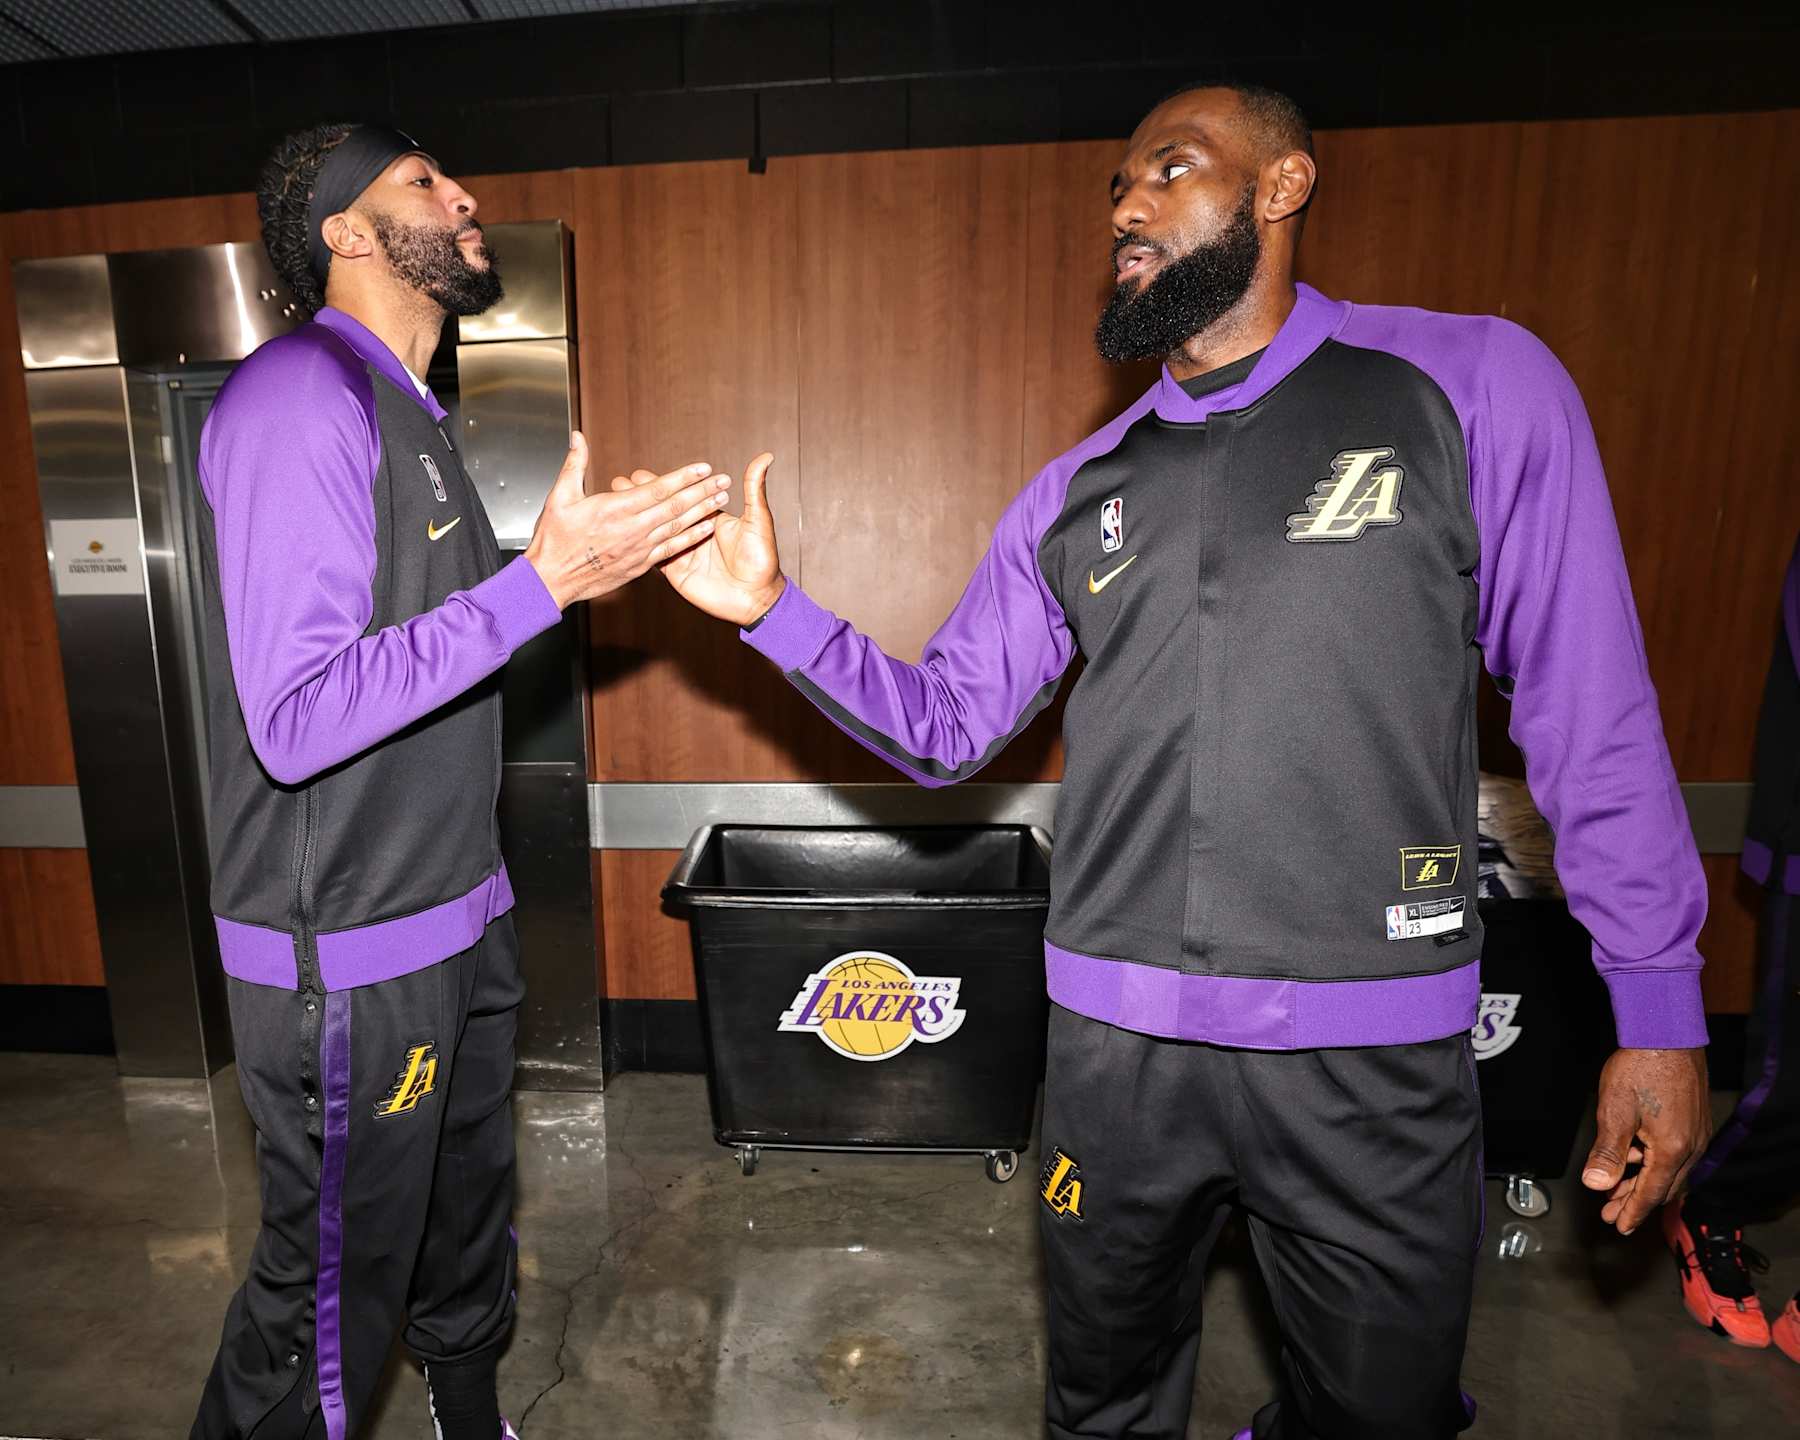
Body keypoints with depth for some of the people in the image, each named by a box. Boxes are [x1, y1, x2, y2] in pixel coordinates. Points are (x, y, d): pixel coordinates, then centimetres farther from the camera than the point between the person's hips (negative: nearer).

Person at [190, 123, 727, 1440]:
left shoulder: (405, 410, 14)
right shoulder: (299, 395, -16)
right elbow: (296, 720, -25)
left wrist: (594, 558, 11)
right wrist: (544, 578, -27)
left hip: (456, 925, 9)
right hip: (351, 961, -9)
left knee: (467, 1240, 24)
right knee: (329, 1303, 9)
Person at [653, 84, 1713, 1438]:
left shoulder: (1470, 383, -2)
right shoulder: (1078, 490, 6)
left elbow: (1592, 709, -2)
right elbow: (948, 726, 7)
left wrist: (1660, 1006, -2)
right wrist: (775, 610, -6)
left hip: (1374, 1049, -2)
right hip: (1114, 1037, 3)